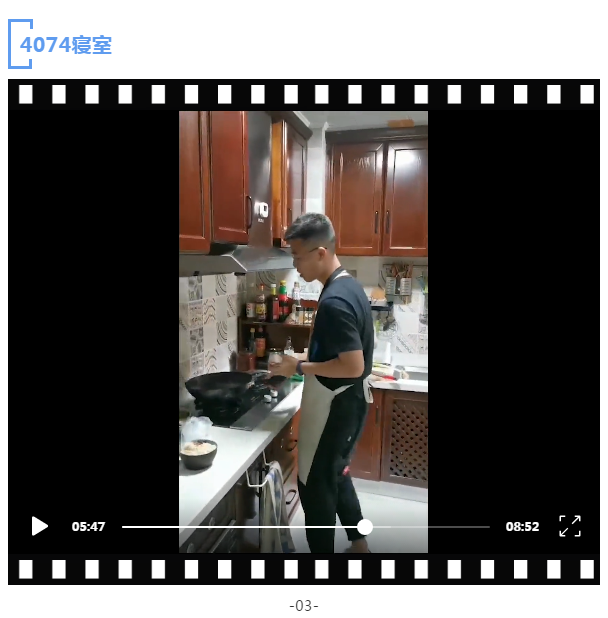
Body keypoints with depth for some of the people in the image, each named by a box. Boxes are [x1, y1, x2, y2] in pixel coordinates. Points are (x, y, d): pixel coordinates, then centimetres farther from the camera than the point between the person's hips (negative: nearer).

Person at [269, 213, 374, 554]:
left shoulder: (334, 301, -26)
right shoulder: (350, 286, 5)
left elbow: (353, 366, -27)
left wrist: (300, 367, -18)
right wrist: (307, 360, 10)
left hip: (335, 404, -10)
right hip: (350, 400, 10)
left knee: (315, 484, 8)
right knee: (335, 474, 25)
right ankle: (359, 544, 43)